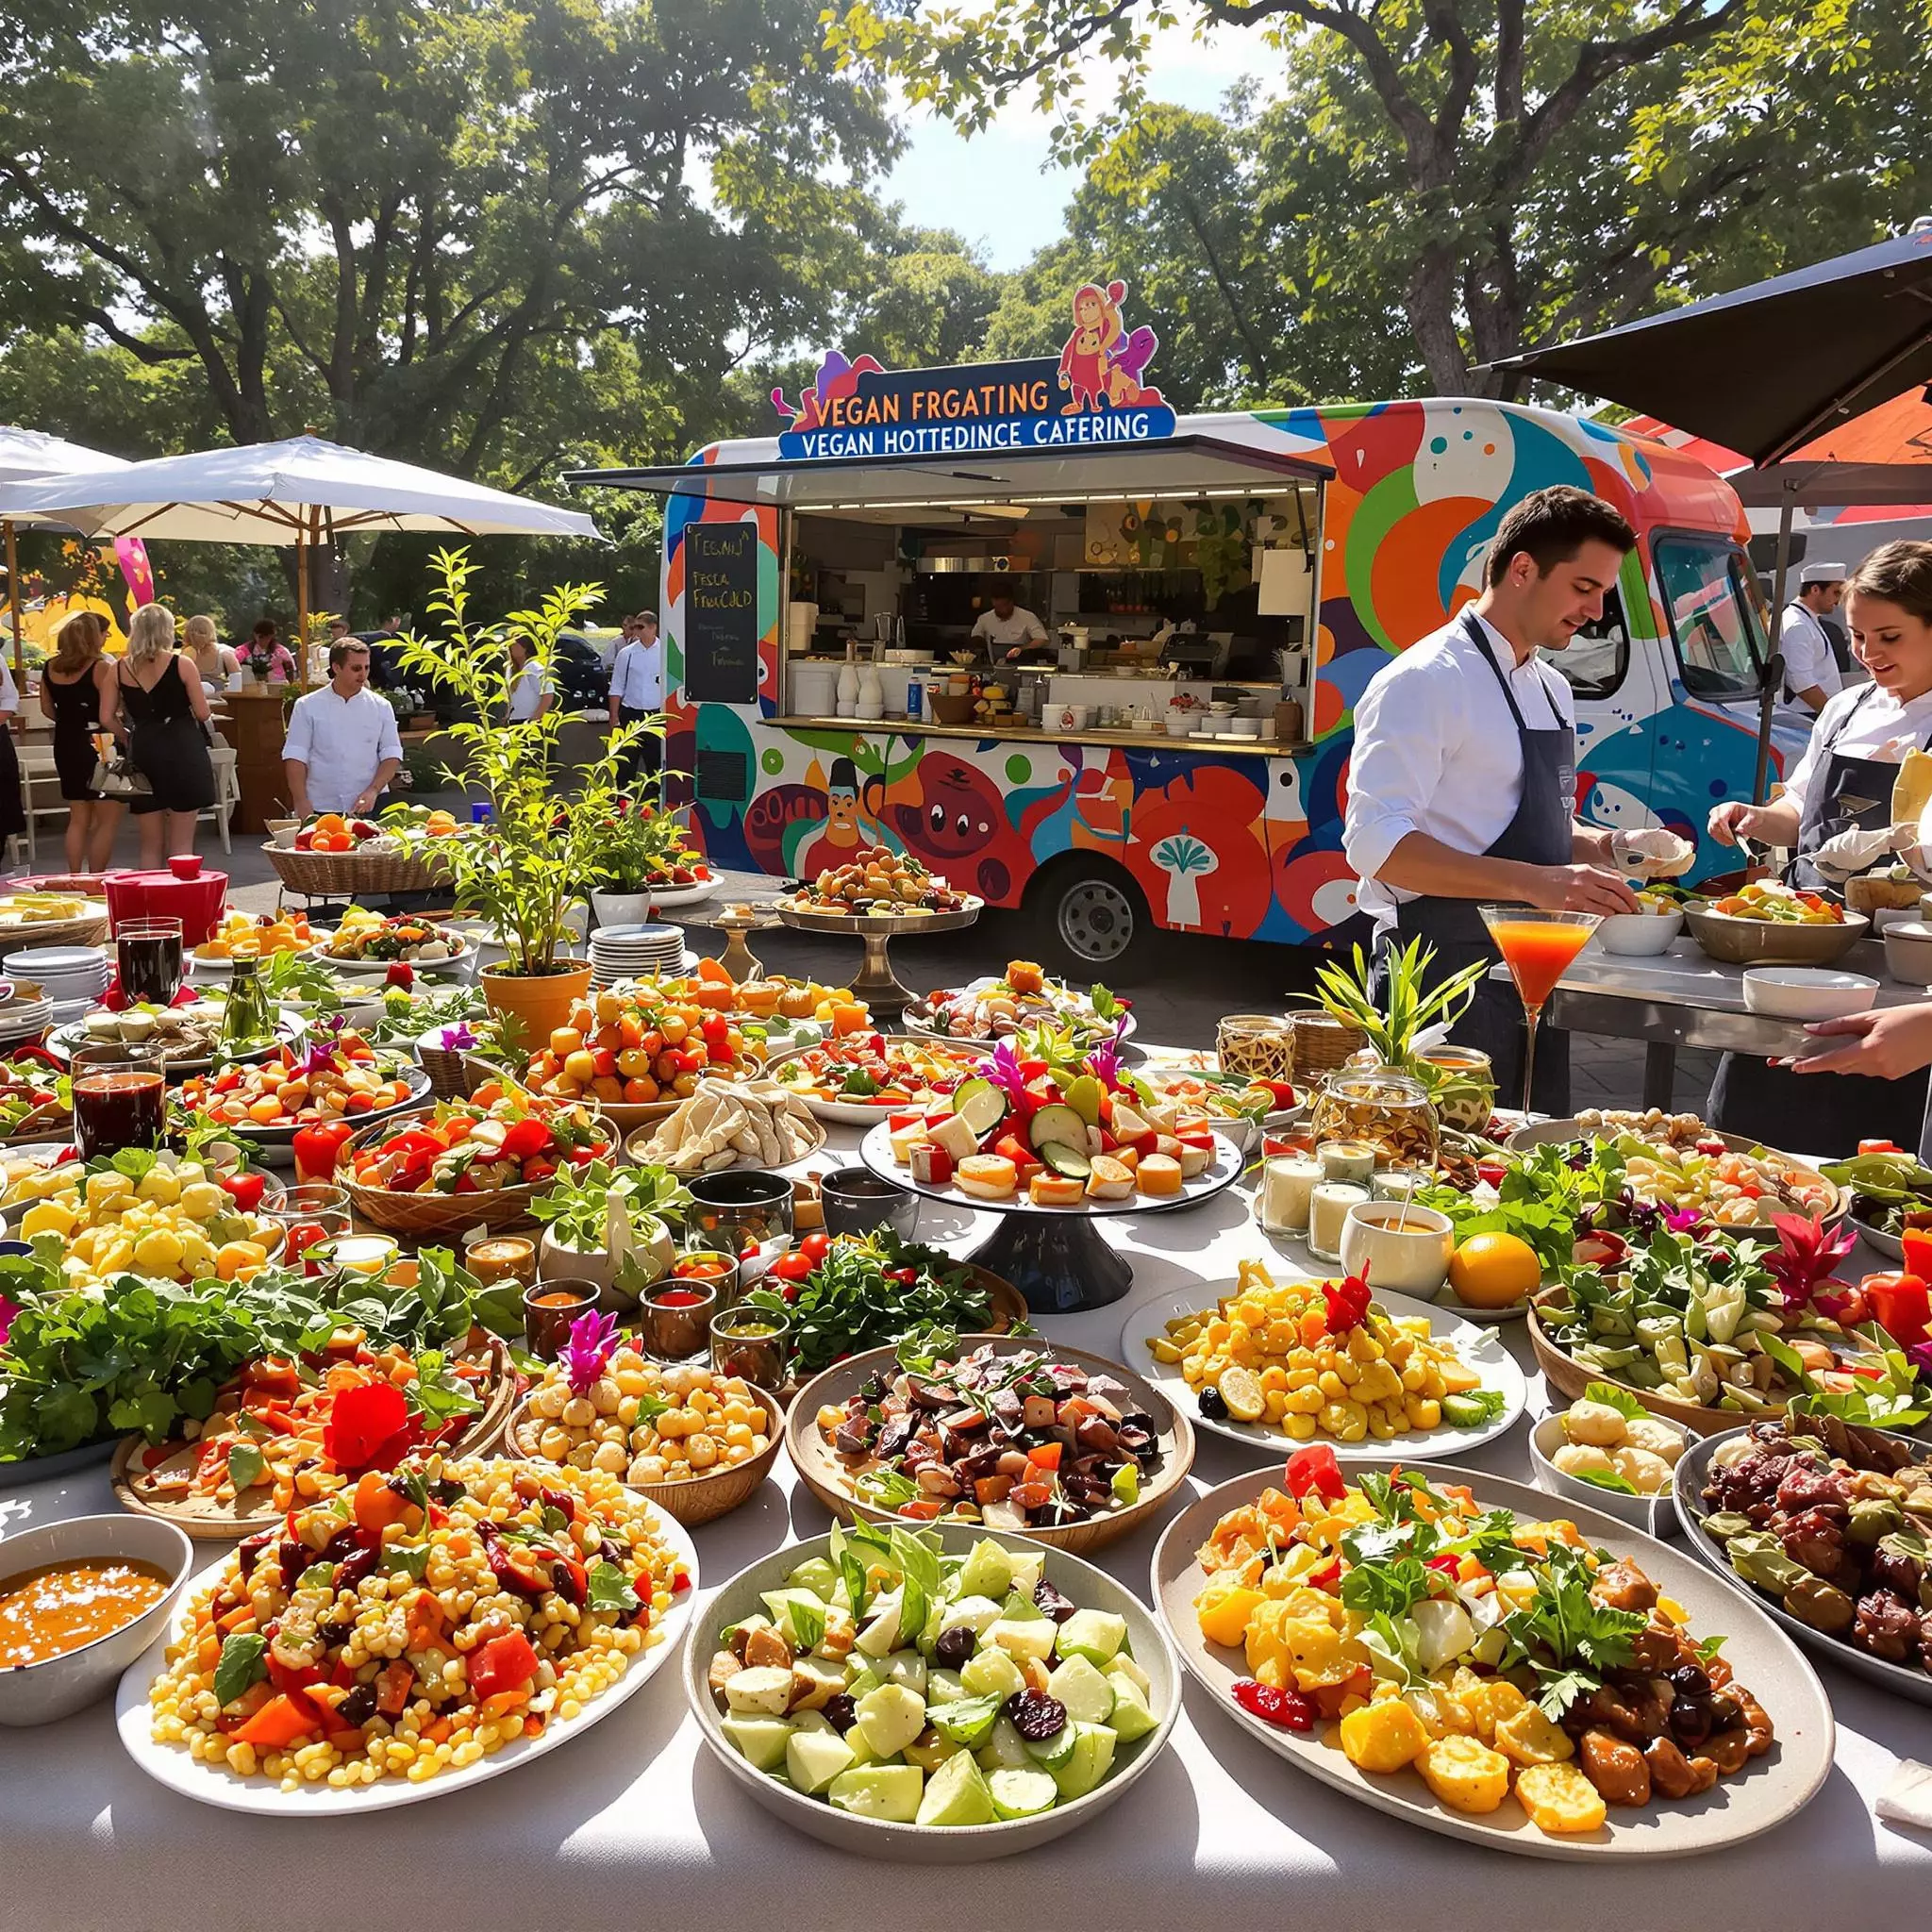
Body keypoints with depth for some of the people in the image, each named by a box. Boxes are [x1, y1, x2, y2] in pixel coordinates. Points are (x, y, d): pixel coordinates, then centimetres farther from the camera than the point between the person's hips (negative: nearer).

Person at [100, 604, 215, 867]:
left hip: (143, 753, 3)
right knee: (181, 845, 2)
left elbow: (107, 718, 3)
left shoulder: (119, 669, 4)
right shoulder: (182, 664, -6)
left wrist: (129, 738, 19)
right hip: (182, 749, -3)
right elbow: (202, 713, -6)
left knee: (150, 845, 13)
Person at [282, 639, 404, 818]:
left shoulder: (380, 707, 7)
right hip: (320, 810, -1)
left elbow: (392, 755, 5)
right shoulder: (308, 706, 3)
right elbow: (295, 757, 1)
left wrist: (373, 791, -10)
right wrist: (301, 803, -9)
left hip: (368, 808, 1)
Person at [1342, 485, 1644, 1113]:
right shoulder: (1428, 680, -14)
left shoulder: (1552, 690, 15)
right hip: (1445, 973, -9)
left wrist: (1600, 847, 4)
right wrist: (1535, 882, -30)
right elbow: (1377, 842, -24)